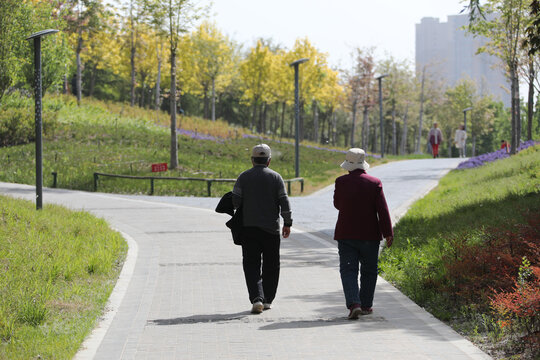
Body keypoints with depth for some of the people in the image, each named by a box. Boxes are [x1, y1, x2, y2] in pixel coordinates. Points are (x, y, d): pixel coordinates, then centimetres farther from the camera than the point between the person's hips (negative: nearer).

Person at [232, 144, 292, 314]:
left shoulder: (244, 177, 0)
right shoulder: (275, 177, 0)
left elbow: (235, 201, -6)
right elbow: (284, 202, -4)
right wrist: (287, 223, 4)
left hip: (249, 227, 0)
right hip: (271, 228, 0)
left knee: (251, 264, 1)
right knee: (271, 265, 13)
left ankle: (257, 298, -17)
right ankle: (267, 300, 17)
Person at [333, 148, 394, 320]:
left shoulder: (341, 182, -5)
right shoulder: (374, 183, -5)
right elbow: (382, 210, -8)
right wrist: (388, 233, -6)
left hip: (346, 235, -1)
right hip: (369, 235, 1)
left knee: (348, 270, -1)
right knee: (369, 270, 15)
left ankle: (354, 304, -19)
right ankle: (366, 305, 20)